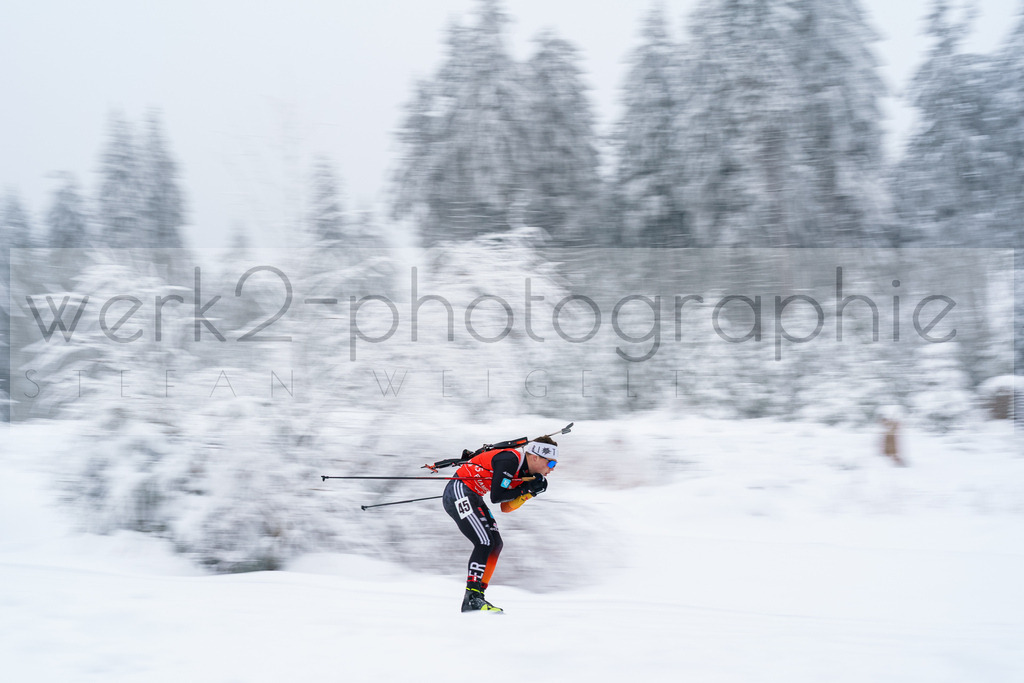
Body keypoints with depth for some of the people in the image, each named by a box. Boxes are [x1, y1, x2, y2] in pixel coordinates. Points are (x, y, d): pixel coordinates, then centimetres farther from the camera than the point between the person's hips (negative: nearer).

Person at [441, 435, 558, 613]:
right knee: (484, 542, -17)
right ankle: (471, 599, -15)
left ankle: (477, 595, 7)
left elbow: (506, 507, 9)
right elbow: (496, 497, -22)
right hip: (458, 493, -10)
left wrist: (529, 493, -3)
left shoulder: (524, 472, 7)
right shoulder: (510, 460, -21)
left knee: (495, 544, 5)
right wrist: (524, 489, -14)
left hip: (472, 497, 10)